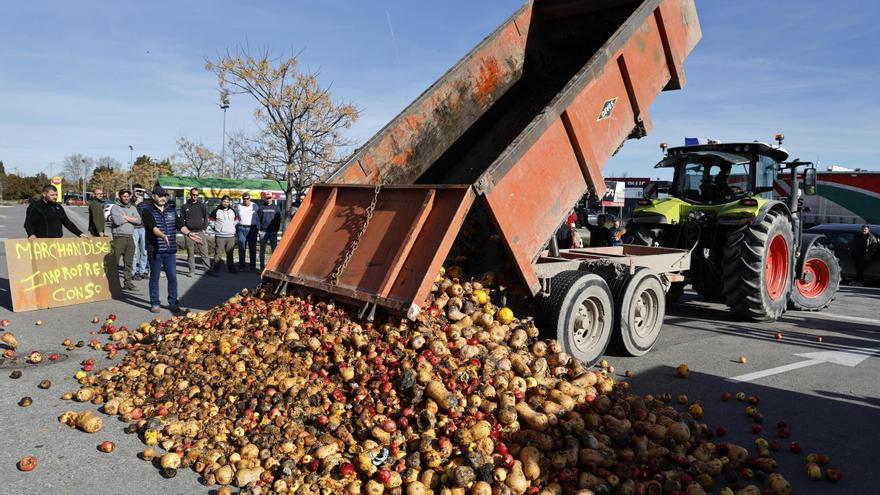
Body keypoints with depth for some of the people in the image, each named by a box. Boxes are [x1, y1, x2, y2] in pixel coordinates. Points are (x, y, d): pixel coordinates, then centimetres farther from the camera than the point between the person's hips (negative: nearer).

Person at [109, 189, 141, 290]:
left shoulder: (133, 208, 16)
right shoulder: (115, 208, 1)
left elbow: (139, 221, 1)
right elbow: (117, 221, -14)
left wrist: (125, 217, -6)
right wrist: (131, 219, -2)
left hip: (130, 237, 5)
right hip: (118, 237, -5)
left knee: (128, 262, 7)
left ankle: (128, 282, 13)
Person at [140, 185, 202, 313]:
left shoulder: (171, 210, 13)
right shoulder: (148, 211, -3)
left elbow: (179, 224, 4)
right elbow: (153, 227, -19)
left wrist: (188, 233, -14)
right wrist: (162, 235, -37)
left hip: (170, 250, 4)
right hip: (155, 250, -4)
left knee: (172, 277, 4)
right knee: (155, 277, 7)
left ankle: (173, 303, 12)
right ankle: (154, 304, 16)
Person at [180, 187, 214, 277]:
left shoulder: (202, 205, 6)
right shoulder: (185, 206, 8)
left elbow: (206, 218, 8)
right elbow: (181, 219, 12)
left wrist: (204, 228, -1)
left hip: (200, 232, -1)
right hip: (189, 233, 1)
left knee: (204, 252, -4)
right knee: (190, 253, 5)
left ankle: (208, 269, -4)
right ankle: (191, 270, 10)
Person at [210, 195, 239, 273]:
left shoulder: (233, 211, 10)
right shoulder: (216, 211, 0)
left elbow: (236, 219, 22)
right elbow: (211, 219, 9)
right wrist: (214, 228, 4)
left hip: (231, 236, 3)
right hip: (219, 236, -3)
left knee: (230, 253, 8)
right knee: (218, 253, -3)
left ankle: (231, 268, 14)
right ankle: (216, 268, 2)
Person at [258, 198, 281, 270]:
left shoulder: (276, 208, 7)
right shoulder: (262, 208, 7)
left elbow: (278, 220, 7)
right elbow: (259, 219, 8)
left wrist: (277, 229, -2)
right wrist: (259, 228, -2)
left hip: (273, 232, -1)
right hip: (263, 232, 1)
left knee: (274, 249, -1)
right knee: (262, 249, 5)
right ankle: (262, 266, 11)